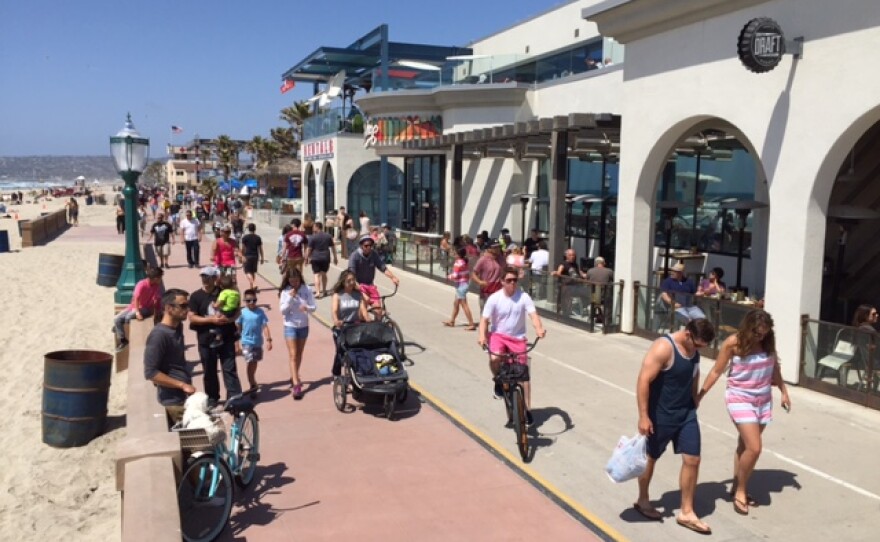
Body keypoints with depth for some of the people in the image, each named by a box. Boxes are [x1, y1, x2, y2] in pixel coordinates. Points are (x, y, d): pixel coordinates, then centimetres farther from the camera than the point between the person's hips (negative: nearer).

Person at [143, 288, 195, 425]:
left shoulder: (178, 327, 8)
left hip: (185, 396, 8)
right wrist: (182, 385, -22)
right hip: (174, 400, -8)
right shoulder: (159, 335, -19)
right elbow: (150, 372, -21)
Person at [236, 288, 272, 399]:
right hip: (246, 342, -2)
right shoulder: (242, 313, -6)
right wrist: (238, 342, 3)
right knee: (250, 362, -10)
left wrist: (268, 340, -11)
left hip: (258, 342, 2)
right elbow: (238, 328, 2)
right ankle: (252, 385, -6)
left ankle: (253, 382, 37)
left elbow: (265, 326, -4)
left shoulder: (260, 312, -4)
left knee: (254, 362, 17)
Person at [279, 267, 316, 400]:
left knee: (299, 354, 15)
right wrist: (290, 298, -21)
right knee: (293, 354, -9)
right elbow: (282, 311, -10)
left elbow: (313, 307, -3)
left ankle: (294, 377, 34)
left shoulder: (306, 290, -5)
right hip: (290, 326, -2)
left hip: (303, 326, 2)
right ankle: (296, 384, -13)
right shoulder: (285, 292, -8)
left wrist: (307, 307, -25)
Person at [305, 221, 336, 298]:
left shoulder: (313, 237, -7)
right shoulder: (328, 236, 5)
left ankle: (317, 292, -14)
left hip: (316, 258, -4)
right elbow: (333, 247, 9)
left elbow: (309, 249, -6)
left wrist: (307, 258, 4)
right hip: (326, 258, 4)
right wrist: (335, 257, 17)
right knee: (324, 274, 18)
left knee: (317, 275, -3)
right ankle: (323, 290, 28)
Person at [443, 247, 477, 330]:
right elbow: (468, 274, 10)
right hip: (465, 284, 9)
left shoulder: (458, 263, -20)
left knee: (464, 305, -6)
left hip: (460, 286, -9)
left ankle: (471, 324, -6)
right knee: (455, 303, 20)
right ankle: (451, 321, 33)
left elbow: (455, 276, -22)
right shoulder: (465, 262, 6)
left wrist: (450, 276, -4)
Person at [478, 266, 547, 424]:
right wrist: (482, 335, -29)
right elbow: (484, 319, -10)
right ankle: (498, 381, 0)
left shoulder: (523, 297, -11)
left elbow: (533, 314, -21)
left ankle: (527, 409, 16)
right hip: (499, 335, -1)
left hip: (518, 338, 1)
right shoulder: (494, 298, -11)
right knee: (494, 358, -33)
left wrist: (539, 328, -42)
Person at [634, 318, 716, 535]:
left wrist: (693, 405, 21)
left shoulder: (694, 349, 1)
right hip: (660, 415, -7)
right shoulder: (663, 348, -24)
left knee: (692, 460, 4)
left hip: (686, 413, 7)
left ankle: (686, 513, 16)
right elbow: (643, 381, -25)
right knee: (650, 457, 11)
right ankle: (642, 500, 33)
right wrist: (643, 416, -26)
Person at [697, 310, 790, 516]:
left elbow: (774, 368, 15)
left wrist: (784, 391, 17)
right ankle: (740, 491, 6)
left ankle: (737, 487, 28)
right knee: (754, 448, -12)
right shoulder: (733, 343, -14)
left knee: (745, 445, 14)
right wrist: (699, 396, -5)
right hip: (740, 399, -5)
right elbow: (716, 371, -7)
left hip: (763, 400, 5)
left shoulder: (768, 342, -1)